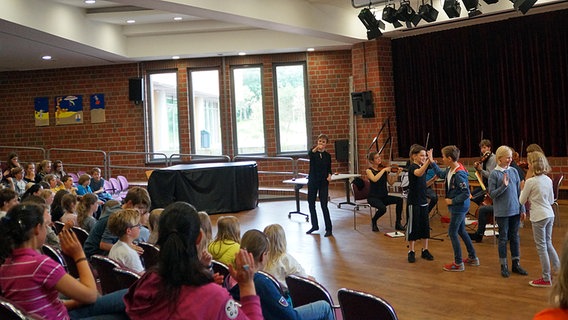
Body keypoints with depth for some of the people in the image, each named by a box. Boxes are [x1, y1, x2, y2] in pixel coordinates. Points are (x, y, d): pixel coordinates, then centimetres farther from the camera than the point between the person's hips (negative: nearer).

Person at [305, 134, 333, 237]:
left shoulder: (328, 155, 4)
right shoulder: (313, 152, -3)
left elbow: (329, 169, 12)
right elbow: (309, 155, -28)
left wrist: (329, 175, -11)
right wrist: (316, 148, -49)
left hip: (323, 182, -1)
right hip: (313, 181, 1)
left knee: (324, 205, -6)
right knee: (311, 203, 9)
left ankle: (329, 229, -1)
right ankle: (315, 226, 25)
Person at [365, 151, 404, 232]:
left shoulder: (384, 169, 7)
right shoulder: (369, 170, -6)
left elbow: (391, 183, 2)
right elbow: (374, 179, -27)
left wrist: (397, 174, -11)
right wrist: (384, 170, -24)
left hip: (384, 196, 5)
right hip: (373, 197, -5)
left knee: (399, 199, -19)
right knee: (383, 208, -34)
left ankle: (398, 224, -6)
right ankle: (373, 221, 0)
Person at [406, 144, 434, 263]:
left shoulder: (422, 167, 10)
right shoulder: (412, 167, -15)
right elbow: (419, 173, -42)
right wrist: (428, 161, -53)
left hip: (423, 201, 8)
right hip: (413, 202, -7)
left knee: (425, 226, 10)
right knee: (413, 226, 0)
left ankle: (425, 250, 19)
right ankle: (411, 252, 10)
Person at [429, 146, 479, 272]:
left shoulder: (459, 174, -26)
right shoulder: (450, 170, 1)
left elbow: (466, 193, -27)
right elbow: (441, 174, 22)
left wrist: (452, 201, -18)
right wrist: (432, 161, 15)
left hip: (459, 207, -9)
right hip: (458, 207, 9)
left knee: (452, 233, -1)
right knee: (461, 231, 19)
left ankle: (458, 263, 9)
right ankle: (473, 258, 31)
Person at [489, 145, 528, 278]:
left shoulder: (514, 171, 4)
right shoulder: (494, 174, -8)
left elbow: (519, 192, 8)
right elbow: (492, 194, -9)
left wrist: (522, 209, 7)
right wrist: (503, 186, -22)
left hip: (515, 211, 4)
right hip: (502, 212, -4)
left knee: (515, 237, 11)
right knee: (503, 238, 5)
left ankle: (516, 263, 23)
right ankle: (504, 266, 16)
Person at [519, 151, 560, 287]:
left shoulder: (530, 182, -16)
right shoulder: (548, 180, 4)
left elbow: (522, 201, -6)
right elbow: (551, 200, 13)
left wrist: (523, 189, 9)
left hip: (539, 217, -7)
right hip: (550, 215, 7)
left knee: (541, 247, 2)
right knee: (548, 244, 19)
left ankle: (546, 279, 9)